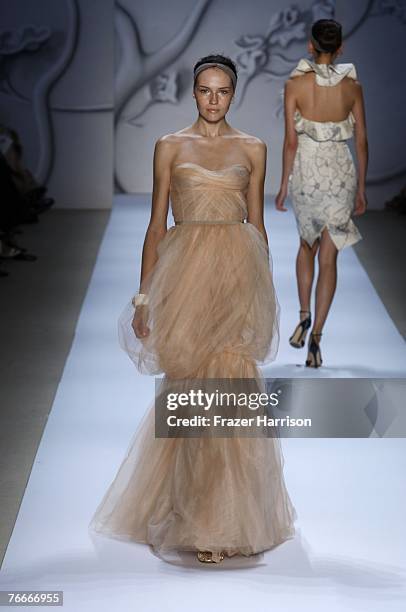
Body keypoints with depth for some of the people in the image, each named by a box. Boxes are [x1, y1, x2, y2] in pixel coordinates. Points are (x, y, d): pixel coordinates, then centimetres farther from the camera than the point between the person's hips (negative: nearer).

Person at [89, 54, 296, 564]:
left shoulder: (252, 149, 10)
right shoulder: (170, 147, 7)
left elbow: (257, 223, 12)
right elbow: (157, 224, 6)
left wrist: (267, 292, 10)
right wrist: (144, 296, 1)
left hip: (238, 272, 1)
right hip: (186, 270, -1)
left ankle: (227, 516, 11)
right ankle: (208, 526, 8)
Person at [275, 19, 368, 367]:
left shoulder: (295, 84, -8)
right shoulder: (352, 86, -2)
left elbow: (291, 141, -8)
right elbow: (361, 141, 1)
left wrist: (284, 186, 1)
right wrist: (361, 188, 10)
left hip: (306, 171, 0)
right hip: (340, 172, 0)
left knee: (307, 244, 25)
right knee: (328, 258, 4)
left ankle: (304, 318, 19)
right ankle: (316, 336, -2)